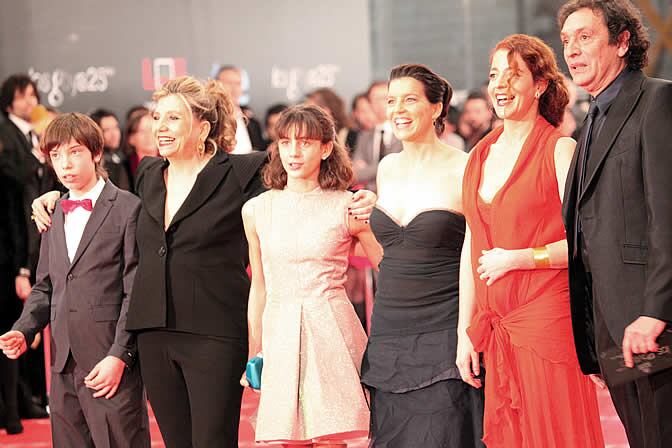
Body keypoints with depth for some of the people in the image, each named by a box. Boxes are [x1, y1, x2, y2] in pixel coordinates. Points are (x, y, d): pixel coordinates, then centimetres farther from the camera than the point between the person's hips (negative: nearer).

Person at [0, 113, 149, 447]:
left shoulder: (128, 209, -5)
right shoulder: (53, 215, 16)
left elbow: (136, 292, -9)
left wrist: (120, 356, -15)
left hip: (111, 367, -6)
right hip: (64, 366, 6)